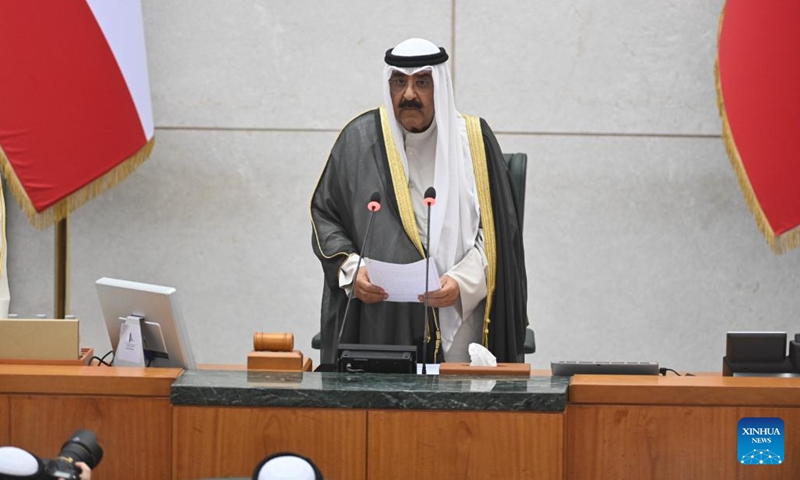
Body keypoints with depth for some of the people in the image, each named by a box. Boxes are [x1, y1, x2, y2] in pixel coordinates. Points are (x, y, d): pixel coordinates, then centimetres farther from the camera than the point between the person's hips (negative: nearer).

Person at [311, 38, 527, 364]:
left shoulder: (474, 141, 7)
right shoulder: (360, 139, 8)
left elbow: (496, 229, 6)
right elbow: (323, 214, 13)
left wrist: (463, 281, -10)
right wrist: (351, 269, -4)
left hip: (456, 314, 0)